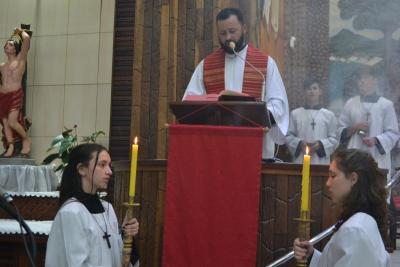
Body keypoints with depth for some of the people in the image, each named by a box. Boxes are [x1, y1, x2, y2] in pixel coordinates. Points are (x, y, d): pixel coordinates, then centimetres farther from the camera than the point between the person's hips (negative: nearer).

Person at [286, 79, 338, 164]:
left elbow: (334, 139, 6)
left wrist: (321, 144, -11)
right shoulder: (295, 114, 8)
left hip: (321, 162, 0)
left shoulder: (329, 115, 8)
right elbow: (289, 136, 8)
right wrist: (300, 143, -10)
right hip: (300, 161, 0)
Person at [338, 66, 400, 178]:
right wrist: (353, 128, -6)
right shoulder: (350, 103, 12)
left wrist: (376, 140, -15)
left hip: (377, 160, -2)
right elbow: (341, 130, 14)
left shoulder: (386, 104, 4)